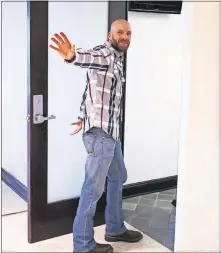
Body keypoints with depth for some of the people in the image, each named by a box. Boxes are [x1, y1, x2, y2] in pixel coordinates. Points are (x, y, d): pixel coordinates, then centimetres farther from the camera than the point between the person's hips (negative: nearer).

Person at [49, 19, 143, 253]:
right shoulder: (105, 53, -11)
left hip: (111, 131, 10)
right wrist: (73, 56, -60)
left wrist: (83, 117, 28)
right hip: (99, 132, -10)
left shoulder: (117, 59, 18)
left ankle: (115, 229, 36)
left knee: (118, 178, 20)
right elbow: (90, 57, -37)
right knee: (94, 187, -3)